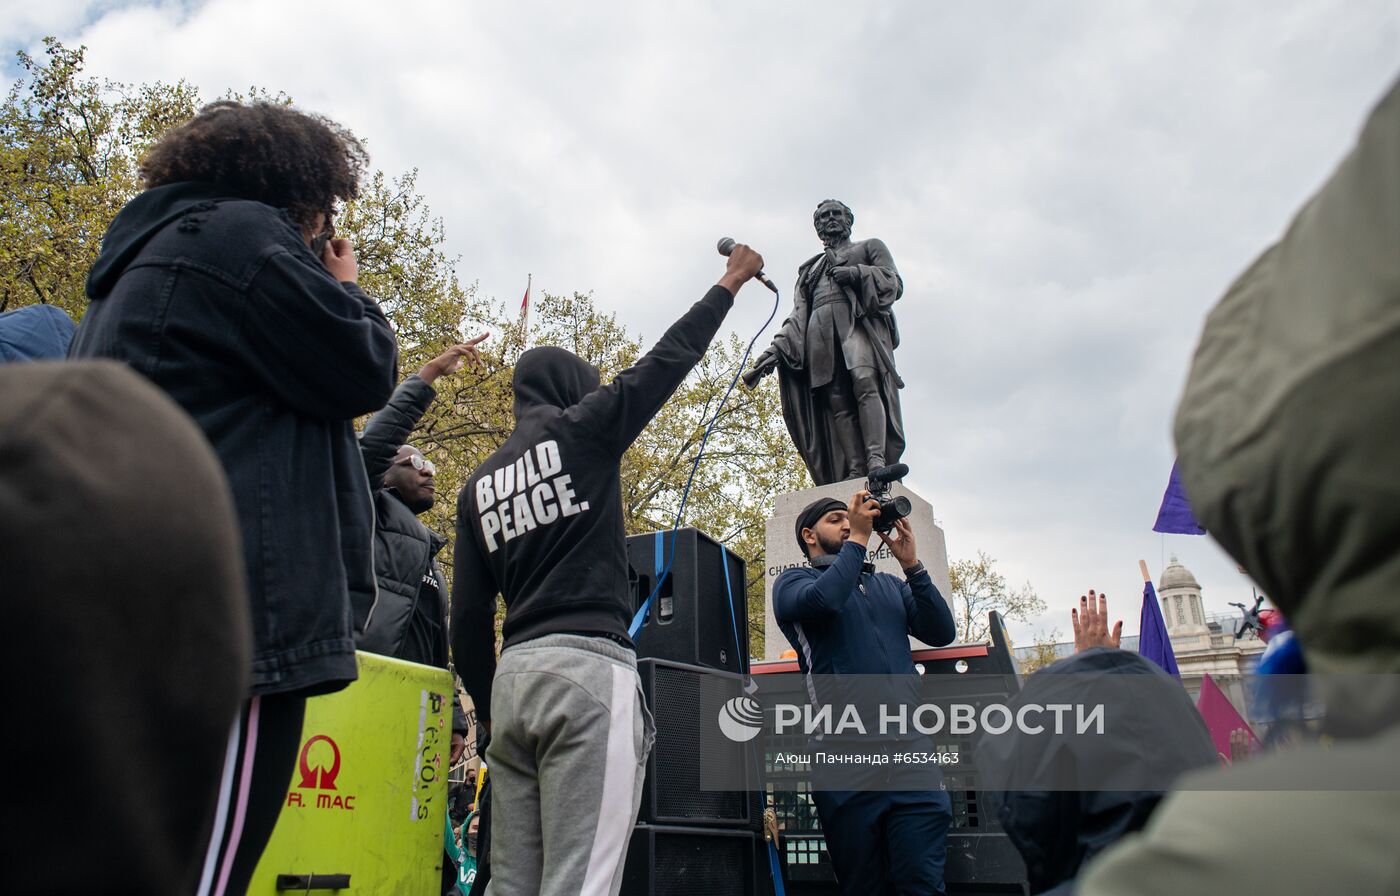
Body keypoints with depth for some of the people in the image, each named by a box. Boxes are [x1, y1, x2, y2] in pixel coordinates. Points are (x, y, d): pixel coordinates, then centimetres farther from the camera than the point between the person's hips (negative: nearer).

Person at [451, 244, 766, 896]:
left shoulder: (479, 485, 19)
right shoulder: (582, 430, 4)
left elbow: (468, 618, 15)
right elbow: (671, 355, 11)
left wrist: (487, 708, 22)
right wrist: (731, 281, 23)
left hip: (512, 675, 6)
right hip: (589, 667, -6)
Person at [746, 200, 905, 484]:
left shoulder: (870, 247, 26)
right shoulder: (811, 268, 35)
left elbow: (894, 284, 10)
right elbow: (799, 315, 23)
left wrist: (857, 274, -8)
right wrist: (776, 348, 6)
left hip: (859, 322, -3)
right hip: (820, 331, 3)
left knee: (865, 382, -29)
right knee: (837, 402, -15)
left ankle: (876, 461, -42)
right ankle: (854, 473, -27)